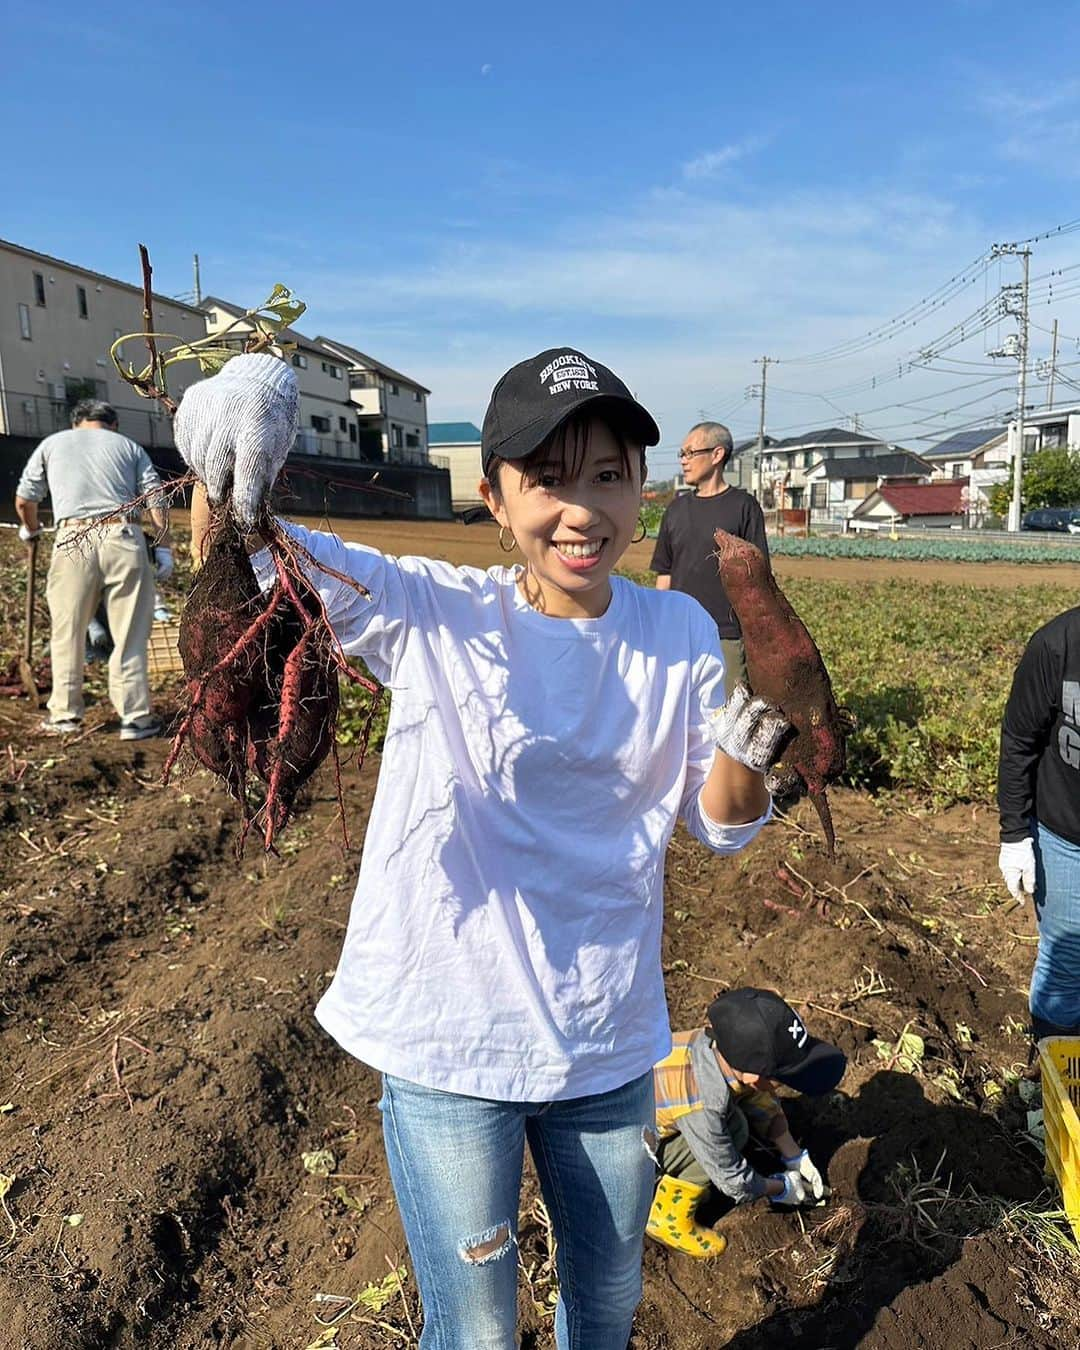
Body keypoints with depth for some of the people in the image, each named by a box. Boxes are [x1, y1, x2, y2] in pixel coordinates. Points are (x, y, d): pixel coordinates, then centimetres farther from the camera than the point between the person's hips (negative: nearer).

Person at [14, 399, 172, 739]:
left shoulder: (52, 443, 21)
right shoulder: (129, 446, 18)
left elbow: (24, 499, 23)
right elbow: (156, 501, 5)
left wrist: (30, 529, 42)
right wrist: (164, 547, 4)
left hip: (74, 540, 1)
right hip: (124, 538, 0)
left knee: (68, 633, 12)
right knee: (130, 635, 3)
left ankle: (64, 714, 19)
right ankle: (135, 717, 4)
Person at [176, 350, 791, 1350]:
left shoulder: (678, 633, -5)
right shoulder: (432, 615, -13)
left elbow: (722, 827, 1)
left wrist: (746, 749, -21)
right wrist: (237, 407, -40)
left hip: (609, 1042, 3)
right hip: (449, 1043, -3)